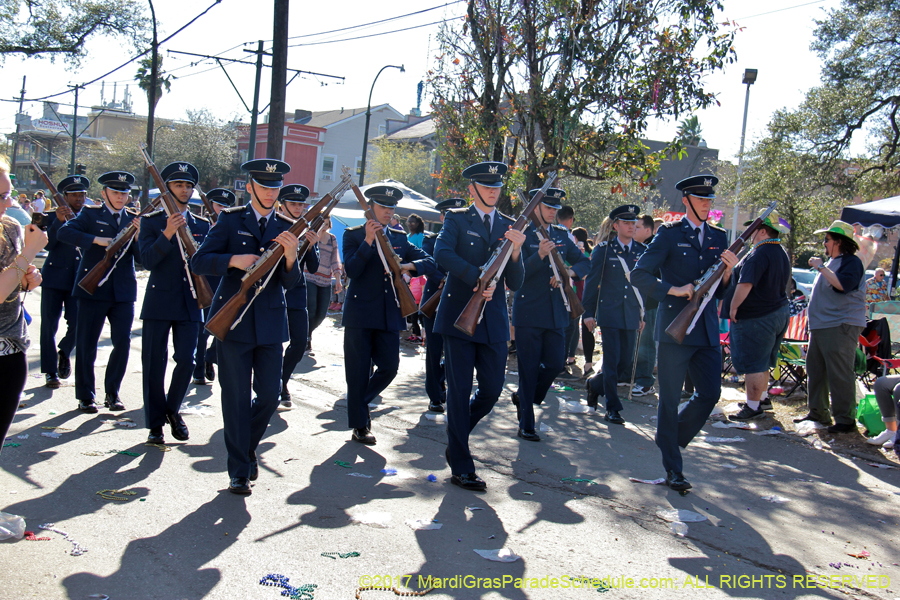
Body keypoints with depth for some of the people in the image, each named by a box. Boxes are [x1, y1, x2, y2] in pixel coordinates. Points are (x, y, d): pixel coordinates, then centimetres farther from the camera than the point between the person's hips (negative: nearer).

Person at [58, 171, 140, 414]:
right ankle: (85, 396, 15)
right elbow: (64, 232, -14)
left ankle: (112, 393, 14)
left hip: (123, 292, 2)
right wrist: (97, 239, -22)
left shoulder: (134, 220, 11)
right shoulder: (90, 214, 3)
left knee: (123, 342, -2)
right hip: (93, 289, -2)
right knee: (86, 344, 3)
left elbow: (142, 257, 4)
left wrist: (139, 236, -14)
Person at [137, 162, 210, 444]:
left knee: (186, 361, -1)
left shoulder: (202, 225, 12)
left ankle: (173, 410, 23)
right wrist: (167, 234, -24)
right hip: (159, 301, -2)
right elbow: (147, 261, -11)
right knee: (154, 363, 1)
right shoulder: (151, 221, 2)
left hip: (190, 303, 2)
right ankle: (155, 422, 13)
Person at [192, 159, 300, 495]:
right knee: (236, 397, 2)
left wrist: (291, 257, -19)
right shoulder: (231, 220, 2)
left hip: (270, 323, 2)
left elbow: (290, 283, 1)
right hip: (233, 321, -2)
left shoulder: (286, 228, 8)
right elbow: (199, 261, -5)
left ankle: (248, 447, 31)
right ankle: (239, 470, 13)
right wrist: (233, 260, -20)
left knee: (269, 396, 3)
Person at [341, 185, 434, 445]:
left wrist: (407, 265, -14)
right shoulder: (353, 235, 2)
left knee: (389, 367, 2)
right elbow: (351, 270, -12)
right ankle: (359, 425, 14)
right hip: (360, 313, -4)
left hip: (389, 314, 4)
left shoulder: (399, 238, 13)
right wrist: (368, 240, -18)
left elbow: (429, 261, 5)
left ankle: (361, 402, 28)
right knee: (358, 372, 1)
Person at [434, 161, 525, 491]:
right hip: (459, 315, -4)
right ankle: (461, 467, 8)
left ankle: (457, 438, 32)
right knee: (460, 390, -1)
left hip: (493, 320, 4)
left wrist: (515, 251, -12)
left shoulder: (509, 227, 12)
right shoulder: (457, 219, 3)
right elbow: (442, 253, -18)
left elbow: (515, 283, 5)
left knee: (492, 389, 4)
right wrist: (477, 277, -26)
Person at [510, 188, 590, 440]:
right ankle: (526, 425, 10)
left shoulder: (561, 235, 11)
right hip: (529, 312, -5)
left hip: (556, 312, 5)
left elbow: (585, 262, 12)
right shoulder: (523, 235, -5)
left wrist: (569, 272, -8)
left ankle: (523, 397, 30)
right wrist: (540, 255, -28)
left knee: (556, 364, 4)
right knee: (529, 369, 0)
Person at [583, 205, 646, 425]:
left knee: (626, 360, 7)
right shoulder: (603, 250, -1)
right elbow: (591, 282, 1)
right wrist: (589, 312, -3)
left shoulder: (642, 251, 8)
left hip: (631, 315, 4)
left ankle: (595, 384, 33)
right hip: (609, 314, -4)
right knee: (612, 360, -4)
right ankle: (612, 408, 7)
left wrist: (643, 314, 11)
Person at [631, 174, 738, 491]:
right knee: (670, 399, 1)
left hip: (707, 330, 5)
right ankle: (673, 469, 12)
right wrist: (673, 290, -17)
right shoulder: (670, 234, -3)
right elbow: (640, 275, -9)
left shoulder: (718, 237, 13)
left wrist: (729, 269, -5)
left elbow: (719, 290, 13)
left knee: (710, 394, 3)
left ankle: (672, 439, 28)